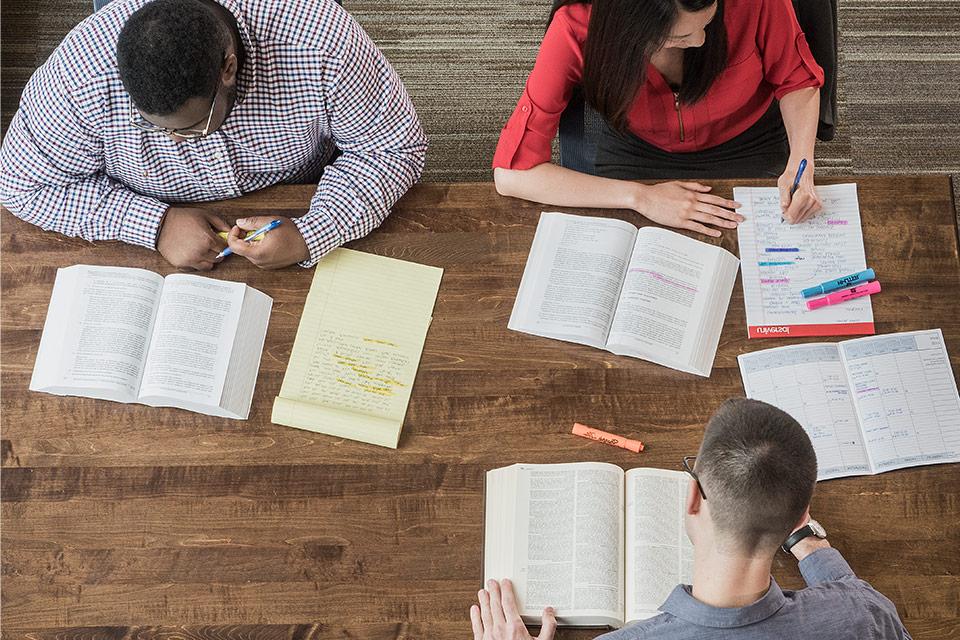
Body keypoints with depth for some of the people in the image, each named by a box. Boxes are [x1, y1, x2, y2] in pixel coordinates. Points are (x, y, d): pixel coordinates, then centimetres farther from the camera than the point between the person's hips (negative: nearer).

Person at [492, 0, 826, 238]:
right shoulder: (576, 29, -34)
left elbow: (797, 80, -10)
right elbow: (511, 173, -33)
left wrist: (800, 163, -29)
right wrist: (642, 197, -37)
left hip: (748, 145, 0)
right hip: (639, 153, 0)